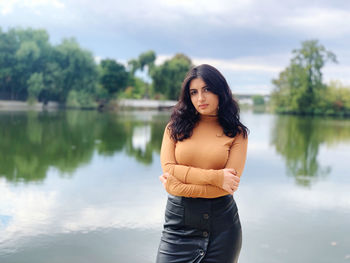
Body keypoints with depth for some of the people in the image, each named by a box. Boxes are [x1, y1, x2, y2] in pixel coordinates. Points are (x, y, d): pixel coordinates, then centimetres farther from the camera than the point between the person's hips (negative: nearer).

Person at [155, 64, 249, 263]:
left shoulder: (237, 133, 0)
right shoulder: (175, 127, 5)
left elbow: (228, 184, -10)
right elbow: (168, 169, -8)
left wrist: (180, 187, -12)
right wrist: (215, 176, -15)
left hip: (222, 222, 0)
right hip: (179, 222, 1)